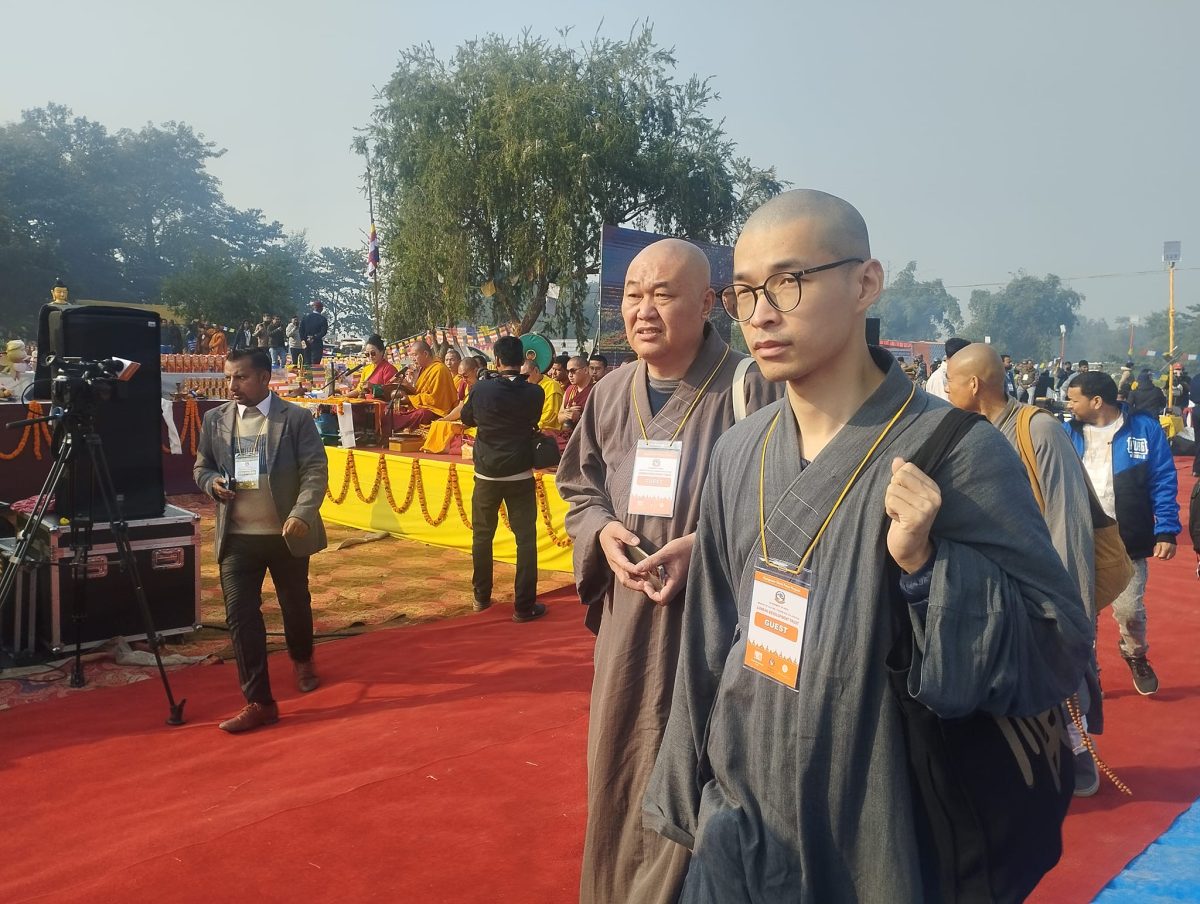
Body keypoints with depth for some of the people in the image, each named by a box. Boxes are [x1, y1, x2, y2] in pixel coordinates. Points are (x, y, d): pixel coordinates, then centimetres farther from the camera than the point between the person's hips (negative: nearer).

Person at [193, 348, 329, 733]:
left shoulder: (297, 418, -6)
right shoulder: (215, 419, 5)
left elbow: (315, 471, -11)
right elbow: (201, 468, 14)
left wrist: (301, 514, -26)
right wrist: (213, 483, -10)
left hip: (287, 534, -2)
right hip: (237, 538, 2)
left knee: (295, 604, 16)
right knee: (240, 615, -5)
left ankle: (302, 660, 46)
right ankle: (259, 702, 2)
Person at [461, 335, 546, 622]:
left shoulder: (482, 390, -9)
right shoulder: (534, 393, -8)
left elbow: (466, 419, 9)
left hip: (487, 474, 1)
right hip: (520, 474, -1)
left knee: (482, 536, 16)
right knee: (525, 538, 4)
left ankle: (481, 597, 26)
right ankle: (524, 606, 4)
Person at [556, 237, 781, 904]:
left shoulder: (751, 389, -13)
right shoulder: (611, 393, 4)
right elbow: (578, 488, 15)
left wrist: (704, 546, -22)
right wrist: (602, 530, -7)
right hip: (628, 619, 5)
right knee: (619, 775, 17)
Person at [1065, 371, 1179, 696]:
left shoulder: (1145, 428, -6)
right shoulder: (1067, 432, 0)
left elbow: (1163, 484, -5)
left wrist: (1166, 531, -10)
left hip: (1127, 543, -2)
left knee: (1129, 609, 6)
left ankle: (1136, 656, 38)